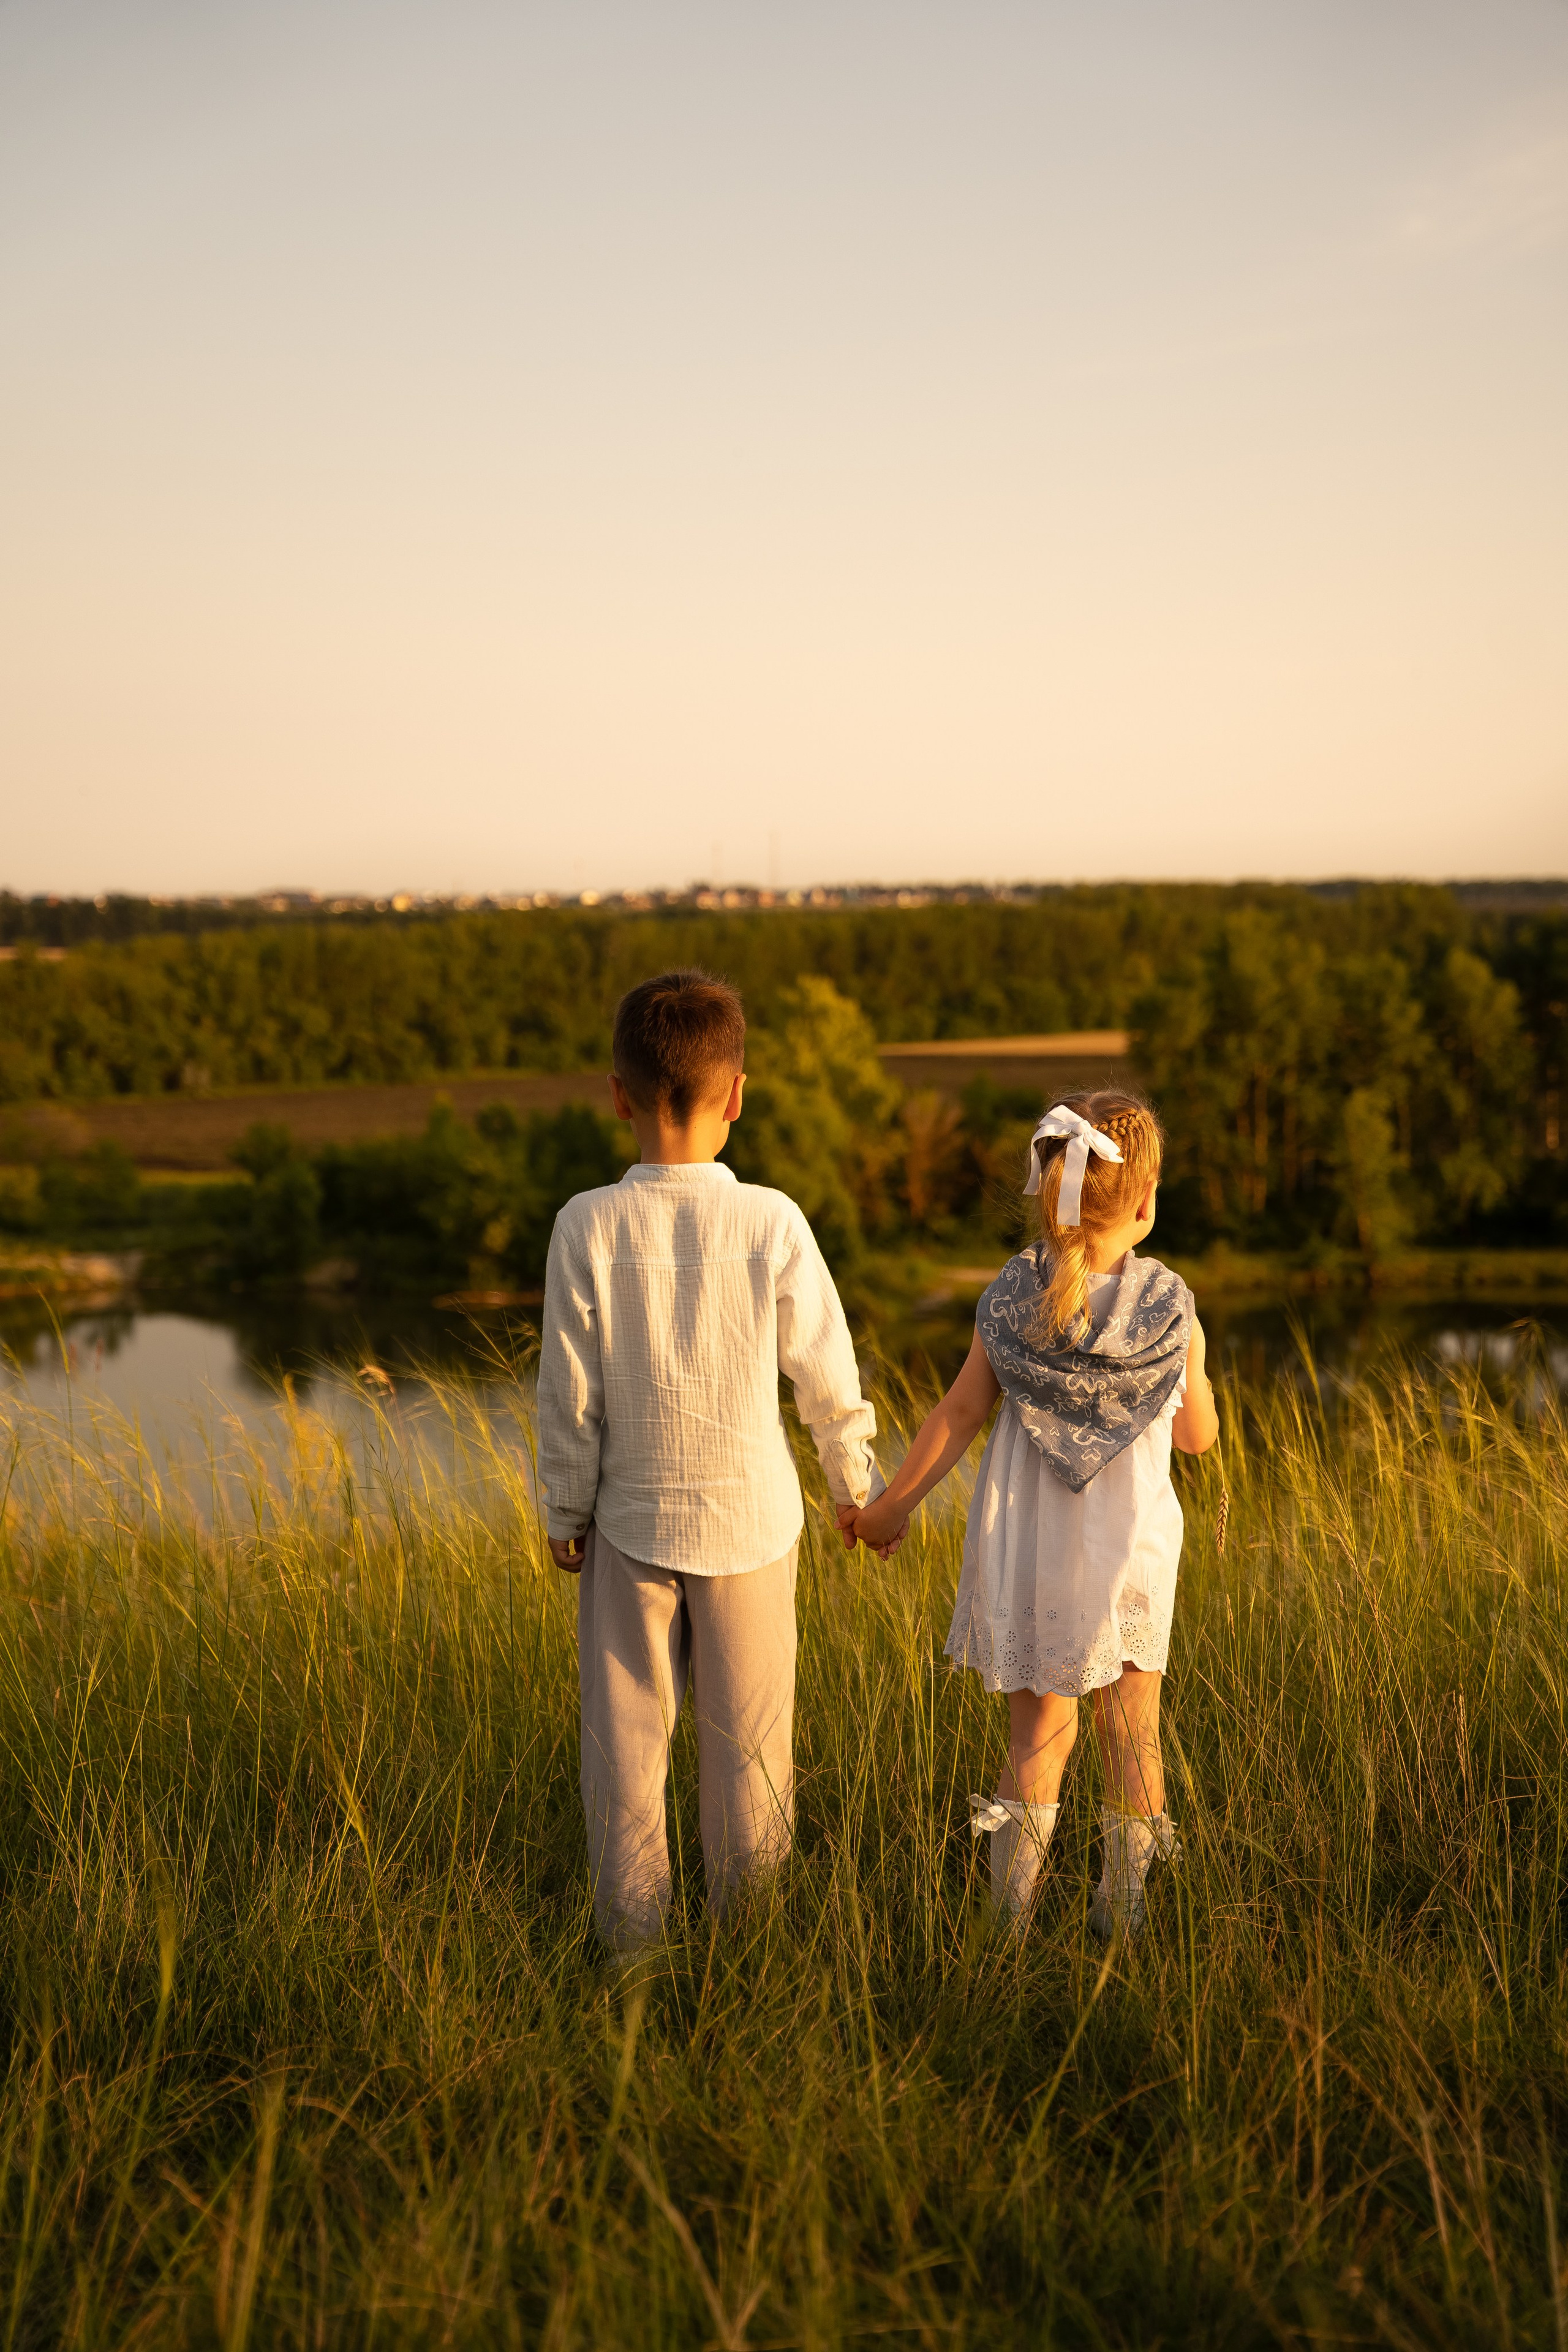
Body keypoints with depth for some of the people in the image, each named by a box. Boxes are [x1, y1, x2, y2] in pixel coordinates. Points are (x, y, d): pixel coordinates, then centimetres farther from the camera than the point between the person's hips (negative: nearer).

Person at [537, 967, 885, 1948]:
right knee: (747, 1743, 14)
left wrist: (566, 1513, 7)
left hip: (630, 1524, 0)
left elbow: (570, 1394, -7)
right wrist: (857, 1484, 12)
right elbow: (827, 1375, -5)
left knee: (625, 1740, 12)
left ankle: (632, 1933, 21)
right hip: (750, 1518, 0)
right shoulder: (772, 1222, -14)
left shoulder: (588, 1227, -13)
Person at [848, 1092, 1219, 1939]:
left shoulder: (1009, 1299, -10)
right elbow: (1198, 1435, -2)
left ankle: (1010, 1915, 12)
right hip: (1128, 1549, -1)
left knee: (1039, 1730, 14)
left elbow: (958, 1416, -4)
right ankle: (1123, 1911, 25)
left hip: (1026, 1550, 2)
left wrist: (893, 1506, 8)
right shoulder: (1170, 1311, -13)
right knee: (1133, 1734, 16)